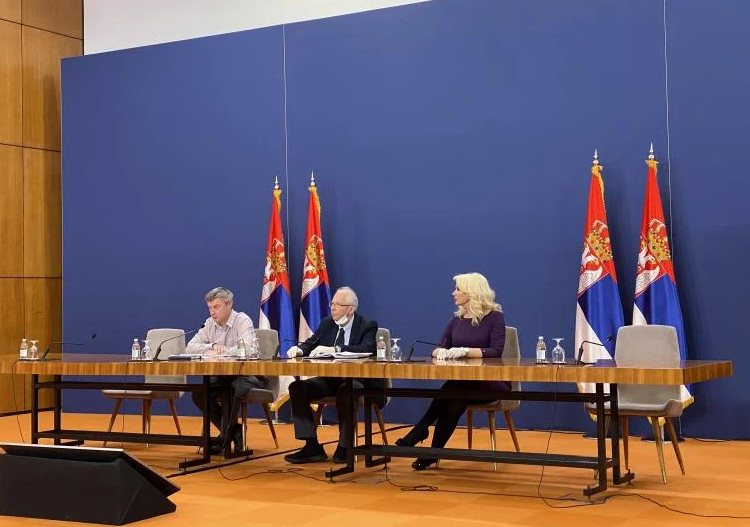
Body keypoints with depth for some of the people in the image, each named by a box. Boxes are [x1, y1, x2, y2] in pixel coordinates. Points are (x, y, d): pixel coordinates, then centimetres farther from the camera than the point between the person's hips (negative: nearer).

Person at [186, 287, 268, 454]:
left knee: (235, 389, -36)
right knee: (198, 393, -17)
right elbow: (190, 348, -1)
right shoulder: (210, 324, 7)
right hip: (222, 376, 6)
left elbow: (247, 349, -28)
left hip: (246, 374, -6)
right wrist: (212, 346, -18)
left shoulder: (243, 321, -11)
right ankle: (233, 431, -1)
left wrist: (219, 352, -26)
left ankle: (225, 436, -12)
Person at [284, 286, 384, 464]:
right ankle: (312, 447, -17)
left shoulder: (367, 326, -5)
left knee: (345, 391, -39)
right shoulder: (327, 323, 12)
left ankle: (344, 447, -22)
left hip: (356, 380, -6)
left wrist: (335, 349, -36)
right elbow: (311, 344, 11)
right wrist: (300, 349, -14)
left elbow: (366, 349, -24)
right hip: (329, 379, 6)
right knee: (297, 388, -17)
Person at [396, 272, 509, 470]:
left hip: (491, 382, -4)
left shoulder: (494, 317, -6)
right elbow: (437, 349, 5)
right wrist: (441, 352, -21)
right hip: (461, 383, 4)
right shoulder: (457, 319, 11)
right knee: (454, 404, -32)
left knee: (453, 390, -34)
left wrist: (464, 351, -31)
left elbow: (496, 351, -19)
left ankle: (420, 429, -23)